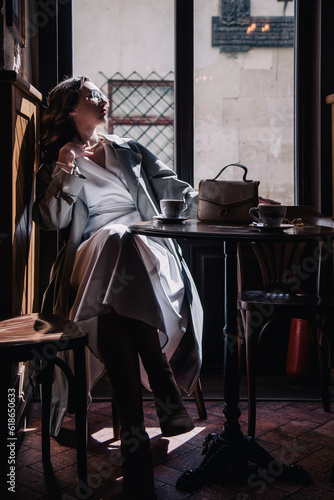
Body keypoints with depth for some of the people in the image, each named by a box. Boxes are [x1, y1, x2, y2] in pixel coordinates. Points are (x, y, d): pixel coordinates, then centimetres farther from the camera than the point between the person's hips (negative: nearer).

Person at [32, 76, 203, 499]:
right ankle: (166, 392, -38)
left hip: (146, 247, 2)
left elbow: (173, 187, 23)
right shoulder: (57, 163, 21)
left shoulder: (129, 151, 28)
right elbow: (49, 220, 7)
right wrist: (64, 172, -3)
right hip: (92, 255, -1)